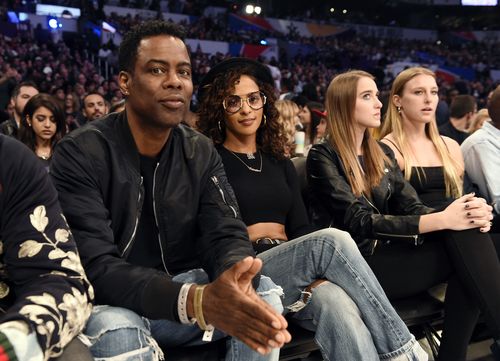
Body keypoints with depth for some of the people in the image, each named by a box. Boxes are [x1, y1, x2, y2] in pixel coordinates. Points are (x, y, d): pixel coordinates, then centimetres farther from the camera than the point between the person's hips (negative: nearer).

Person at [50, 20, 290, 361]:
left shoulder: (201, 153, -1)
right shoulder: (79, 154, -16)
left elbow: (227, 233, -10)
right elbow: (94, 267, -25)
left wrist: (233, 281, -37)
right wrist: (196, 301, -41)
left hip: (184, 288, 4)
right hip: (112, 304, -3)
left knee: (263, 294, -20)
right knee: (117, 331, -36)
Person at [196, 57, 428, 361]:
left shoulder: (280, 164, 19)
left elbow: (301, 230, 11)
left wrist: (313, 274, -11)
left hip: (295, 274, 4)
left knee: (339, 305, -31)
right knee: (331, 240, -28)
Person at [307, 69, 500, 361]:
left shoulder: (383, 153, 14)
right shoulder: (323, 156, -7)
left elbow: (411, 207, 5)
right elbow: (360, 222, -17)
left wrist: (471, 213, -16)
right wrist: (442, 219, -24)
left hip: (388, 254, 6)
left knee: (467, 229, -19)